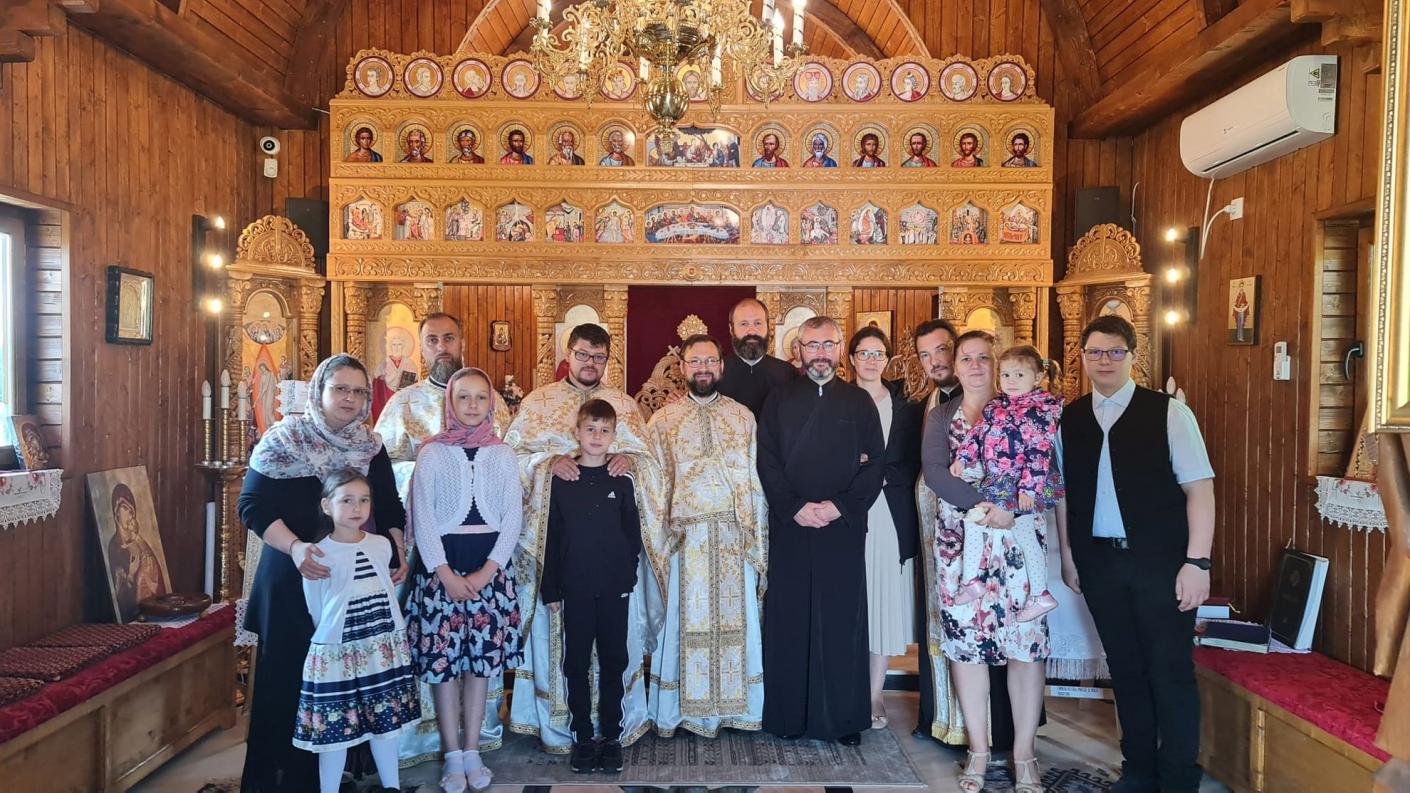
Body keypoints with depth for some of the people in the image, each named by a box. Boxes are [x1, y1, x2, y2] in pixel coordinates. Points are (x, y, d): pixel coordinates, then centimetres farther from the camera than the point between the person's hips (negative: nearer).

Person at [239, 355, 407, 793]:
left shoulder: (372, 447, 9)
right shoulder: (284, 439, -4)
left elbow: (389, 509, 16)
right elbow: (253, 504, -9)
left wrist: (398, 554, 1)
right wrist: (295, 547, -22)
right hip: (292, 579, -3)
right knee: (287, 677, 3)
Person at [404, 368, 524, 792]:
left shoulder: (503, 455, 5)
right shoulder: (432, 453, 0)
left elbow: (513, 518, 1)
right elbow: (422, 517, -4)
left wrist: (485, 573, -9)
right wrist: (446, 574, -12)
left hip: (490, 565, 2)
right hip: (440, 563, -2)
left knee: (482, 656, 5)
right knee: (442, 657, 0)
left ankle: (472, 751, 16)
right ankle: (452, 755, 12)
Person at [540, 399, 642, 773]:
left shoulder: (622, 482, 2)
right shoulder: (561, 481, 0)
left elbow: (633, 534, 7)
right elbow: (552, 536, 2)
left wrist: (627, 573, -2)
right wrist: (551, 589, 1)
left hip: (614, 588, 1)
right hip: (575, 588, 0)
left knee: (613, 662, 7)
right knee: (577, 664, 7)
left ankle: (611, 736, 18)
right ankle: (583, 737, 18)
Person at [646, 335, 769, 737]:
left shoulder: (743, 416, 7)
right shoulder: (662, 419, 5)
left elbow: (757, 482, 5)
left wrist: (758, 540, 1)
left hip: (735, 536, 1)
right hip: (684, 537, -1)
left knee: (734, 617, 7)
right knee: (686, 621, 5)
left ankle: (733, 706, 20)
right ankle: (681, 708, 17)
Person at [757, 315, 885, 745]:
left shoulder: (859, 401, 9)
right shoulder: (779, 400, 9)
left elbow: (875, 463, 3)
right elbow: (767, 462, 3)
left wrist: (839, 507, -10)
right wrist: (795, 508, -10)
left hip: (844, 528, 0)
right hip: (790, 527, 0)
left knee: (843, 622, 3)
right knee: (789, 622, 4)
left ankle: (844, 717, 15)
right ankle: (787, 715, 15)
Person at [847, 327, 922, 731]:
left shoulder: (906, 403, 10)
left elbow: (913, 462, 7)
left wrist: (876, 470, -4)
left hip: (891, 513, 2)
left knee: (887, 603, 2)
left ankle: (874, 694, 12)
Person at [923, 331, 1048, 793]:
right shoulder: (941, 418, 10)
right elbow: (934, 472, -5)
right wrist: (983, 505, -18)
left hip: (1017, 538, -1)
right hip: (960, 541, 1)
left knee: (1026, 641, -2)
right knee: (965, 639, 3)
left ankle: (1024, 754, 11)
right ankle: (979, 749, 17)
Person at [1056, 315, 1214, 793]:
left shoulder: (1168, 413, -5)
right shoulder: (1068, 419, 6)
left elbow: (1199, 488, -7)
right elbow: (1063, 493, 10)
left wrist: (1197, 561, -13)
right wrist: (1067, 555, 8)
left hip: (1160, 560, -3)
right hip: (1098, 561, 3)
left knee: (1170, 672, 4)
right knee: (1125, 668, 14)